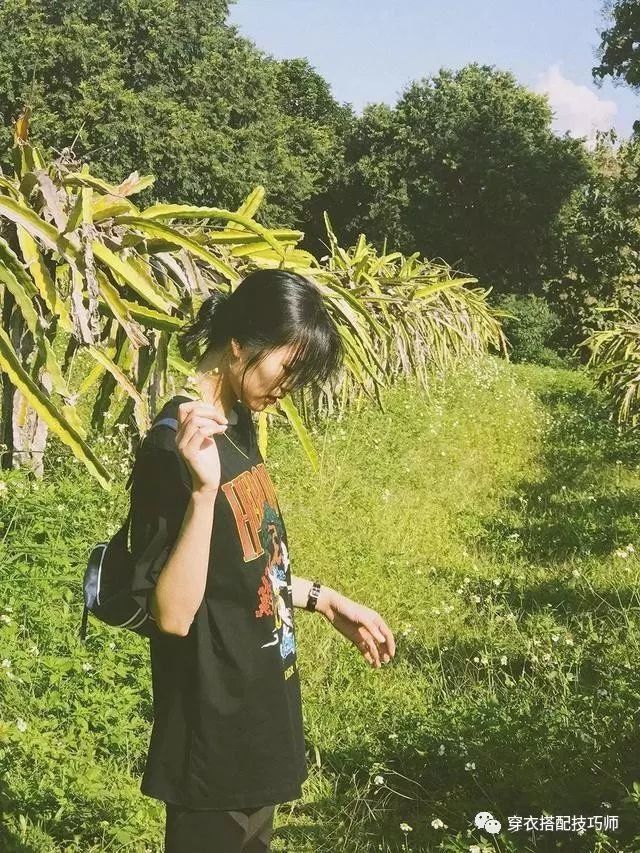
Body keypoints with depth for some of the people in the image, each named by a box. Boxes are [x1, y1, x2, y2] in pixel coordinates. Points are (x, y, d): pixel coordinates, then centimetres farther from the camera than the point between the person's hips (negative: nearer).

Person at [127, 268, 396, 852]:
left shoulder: (237, 423, 5)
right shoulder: (177, 446, -24)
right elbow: (172, 613, -28)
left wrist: (325, 600, 13)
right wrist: (204, 489, -37)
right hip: (216, 733, -9)